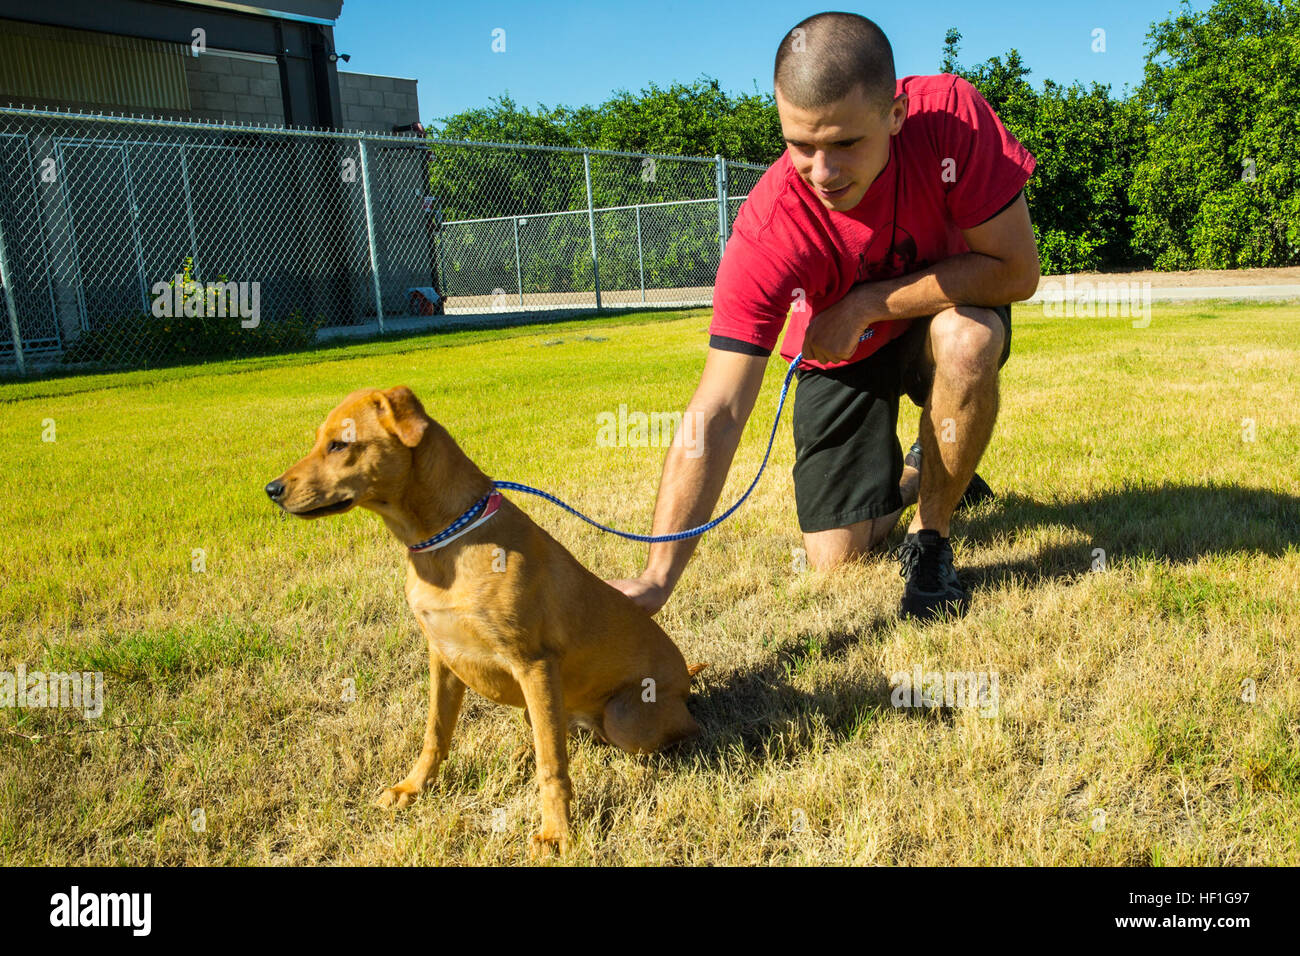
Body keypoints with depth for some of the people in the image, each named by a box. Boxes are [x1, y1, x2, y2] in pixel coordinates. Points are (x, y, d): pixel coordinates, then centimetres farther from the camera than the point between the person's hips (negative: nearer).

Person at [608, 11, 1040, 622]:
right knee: (836, 556, -5)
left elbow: (1016, 270, -27)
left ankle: (929, 539, -12)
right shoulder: (766, 233, -34)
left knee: (966, 338, -37)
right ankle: (909, 474, 31)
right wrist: (657, 578, -43)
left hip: (939, 317, 0)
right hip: (841, 357, 0)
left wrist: (865, 304, -31)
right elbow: (718, 413, -37)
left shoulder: (952, 114, -31)